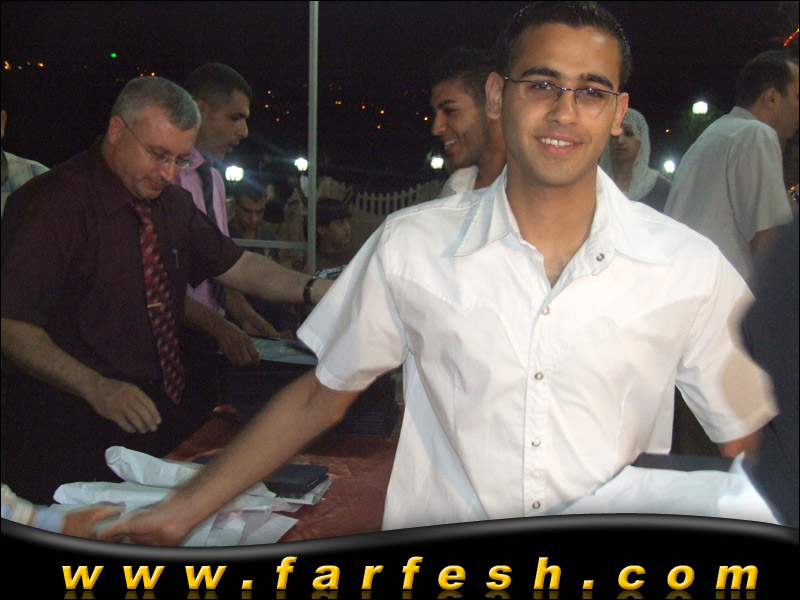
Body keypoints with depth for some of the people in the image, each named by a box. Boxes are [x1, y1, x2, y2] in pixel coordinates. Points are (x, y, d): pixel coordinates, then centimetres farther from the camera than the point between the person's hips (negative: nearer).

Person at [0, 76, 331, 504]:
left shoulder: (172, 204, 10)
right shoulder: (52, 202, -14)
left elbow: (236, 266, 13)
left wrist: (313, 289, -5)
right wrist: (97, 387, -30)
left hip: (167, 415, 7)